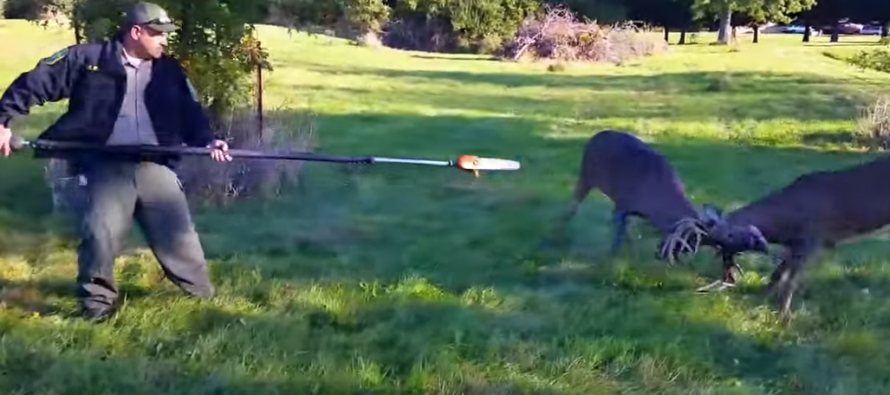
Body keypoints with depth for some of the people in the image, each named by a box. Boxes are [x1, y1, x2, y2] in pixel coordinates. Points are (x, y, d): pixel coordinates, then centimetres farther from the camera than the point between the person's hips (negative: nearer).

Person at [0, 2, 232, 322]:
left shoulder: (169, 71, 12)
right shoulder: (87, 58, 0)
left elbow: (190, 112, 16)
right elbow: (35, 83, 2)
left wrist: (207, 141, -3)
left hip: (156, 166, 3)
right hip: (108, 167, -3)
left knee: (178, 232, 7)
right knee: (101, 234, -11)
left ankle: (204, 297, 22)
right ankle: (97, 302, 8)